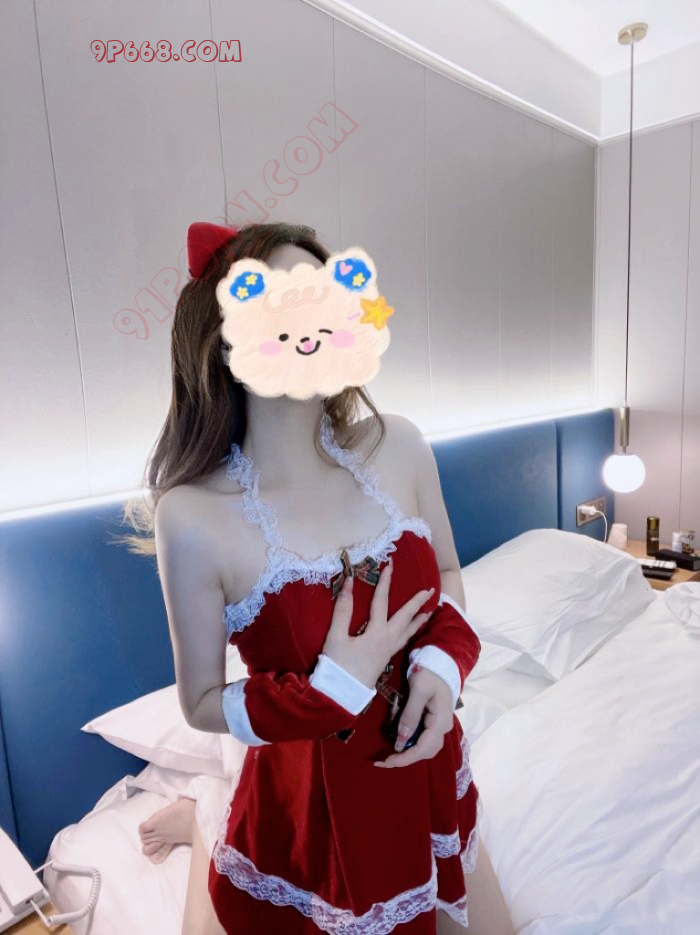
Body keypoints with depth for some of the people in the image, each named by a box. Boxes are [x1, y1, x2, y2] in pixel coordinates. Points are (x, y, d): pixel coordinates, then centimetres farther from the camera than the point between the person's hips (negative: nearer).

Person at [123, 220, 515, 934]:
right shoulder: (195, 516, -26)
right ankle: (201, 827, 47)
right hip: (307, 798, -3)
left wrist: (442, 661, -16)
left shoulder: (397, 448, -15)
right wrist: (334, 689, -27)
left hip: (425, 772, 4)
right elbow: (202, 704, -14)